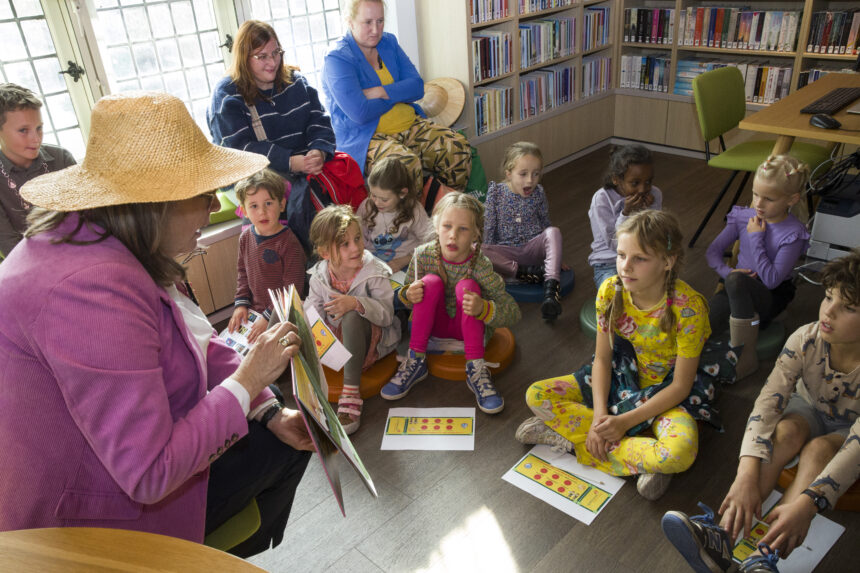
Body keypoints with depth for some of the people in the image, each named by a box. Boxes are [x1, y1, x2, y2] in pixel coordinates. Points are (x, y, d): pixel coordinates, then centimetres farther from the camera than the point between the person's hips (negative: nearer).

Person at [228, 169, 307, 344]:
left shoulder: (289, 243, -20)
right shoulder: (246, 237, 2)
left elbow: (293, 289, -19)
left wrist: (269, 317, -19)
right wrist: (241, 304, 3)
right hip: (254, 308, 7)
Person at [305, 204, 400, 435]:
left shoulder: (375, 273, -18)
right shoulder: (319, 276, -7)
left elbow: (387, 315, -24)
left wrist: (357, 303, -41)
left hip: (367, 340, -3)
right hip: (334, 337, 3)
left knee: (352, 316, -39)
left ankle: (351, 391, -36)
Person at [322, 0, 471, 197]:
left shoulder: (389, 42, 12)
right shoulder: (337, 59, -9)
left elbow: (417, 87, 3)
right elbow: (360, 114, -21)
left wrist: (379, 92, -13)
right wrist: (398, 94, -5)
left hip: (410, 125, 7)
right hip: (364, 138, -6)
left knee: (458, 147, -15)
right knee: (407, 163, -37)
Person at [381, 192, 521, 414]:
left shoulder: (481, 266, -21)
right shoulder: (423, 255, -16)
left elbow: (513, 314, -18)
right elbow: (405, 296, 0)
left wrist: (483, 308, -38)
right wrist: (409, 294, -26)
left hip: (470, 327, -1)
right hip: (434, 324, 1)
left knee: (466, 285, -28)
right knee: (431, 281, -25)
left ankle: (476, 370, -25)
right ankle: (415, 361, -17)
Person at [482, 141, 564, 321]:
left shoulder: (538, 193, 0)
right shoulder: (496, 192, -5)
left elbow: (545, 224, 11)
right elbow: (488, 226, -1)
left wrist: (554, 254, 12)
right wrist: (489, 256, -7)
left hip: (533, 247, 1)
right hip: (506, 251, -1)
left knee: (554, 231, -30)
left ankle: (551, 288, -42)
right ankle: (528, 272, -31)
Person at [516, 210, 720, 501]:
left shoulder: (687, 307, -26)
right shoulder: (611, 291, -14)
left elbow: (681, 386, -19)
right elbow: (602, 359, -6)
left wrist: (625, 421, -24)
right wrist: (600, 415, -19)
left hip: (666, 394, -5)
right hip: (621, 378, 5)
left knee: (679, 454, -38)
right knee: (536, 395, -13)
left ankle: (572, 437, -18)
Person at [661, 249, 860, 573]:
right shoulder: (806, 340, -25)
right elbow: (768, 401, -34)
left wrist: (807, 504, -54)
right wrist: (747, 474, -48)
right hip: (809, 409, 2)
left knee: (820, 448, -33)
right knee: (788, 430, -31)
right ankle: (721, 537, -47)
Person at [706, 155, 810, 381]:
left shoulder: (793, 233, -13)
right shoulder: (743, 217, 1)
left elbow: (771, 280, -20)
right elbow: (713, 251, 6)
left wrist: (756, 238, -17)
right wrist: (726, 271, -14)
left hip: (771, 298, -3)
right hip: (737, 291, 4)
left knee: (736, 281, -42)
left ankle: (746, 357, -29)